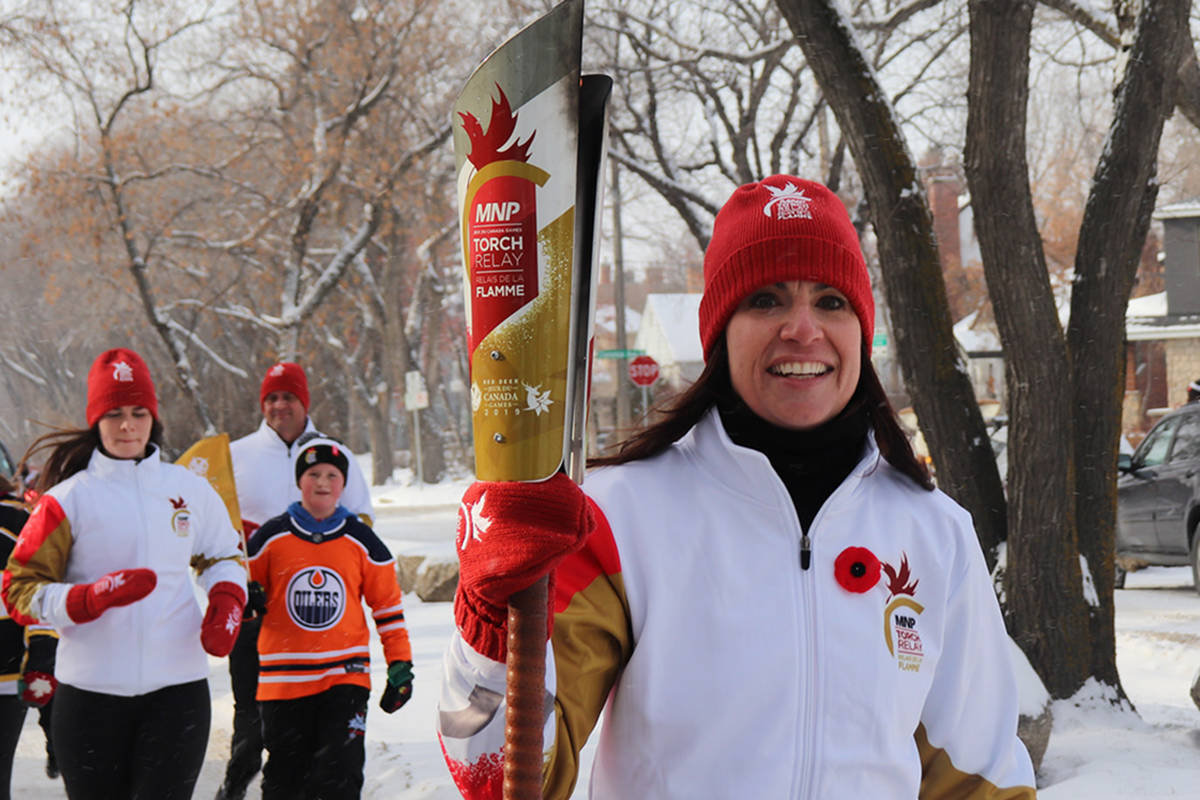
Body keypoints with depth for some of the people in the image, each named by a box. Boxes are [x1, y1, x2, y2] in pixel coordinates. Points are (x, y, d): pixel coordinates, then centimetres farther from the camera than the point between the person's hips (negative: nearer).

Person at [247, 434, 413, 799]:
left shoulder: (361, 541, 5)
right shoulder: (270, 538, 4)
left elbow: (388, 605, 10)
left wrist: (400, 665, 6)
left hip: (345, 675, -1)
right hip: (283, 678, 1)